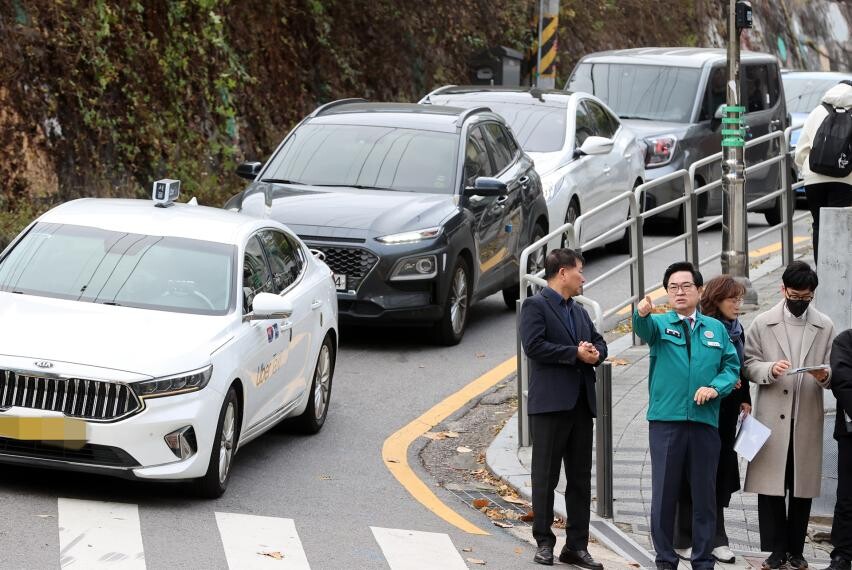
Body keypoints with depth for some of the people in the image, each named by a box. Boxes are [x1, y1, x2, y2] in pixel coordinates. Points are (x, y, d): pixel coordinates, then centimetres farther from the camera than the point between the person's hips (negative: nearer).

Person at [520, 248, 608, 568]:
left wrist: (595, 353, -2)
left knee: (581, 478, 8)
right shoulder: (535, 306, -5)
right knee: (545, 477, 0)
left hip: (581, 403, 8)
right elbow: (534, 345, -17)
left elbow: (599, 342, 22)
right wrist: (576, 353, -15)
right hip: (550, 403, -8)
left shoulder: (579, 311, 20)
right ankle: (544, 543, 6)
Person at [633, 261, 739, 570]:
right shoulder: (660, 323, 5)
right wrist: (642, 314, -43)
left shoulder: (716, 329, 12)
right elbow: (644, 328, -19)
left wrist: (715, 387, -11)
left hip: (705, 420, 2)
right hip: (666, 420, -2)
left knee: (704, 493, 5)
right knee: (664, 493, 1)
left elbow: (732, 366, 9)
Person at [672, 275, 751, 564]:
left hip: (727, 413, 7)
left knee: (720, 477, 8)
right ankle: (684, 541, 7)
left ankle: (715, 539, 13)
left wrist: (744, 399, 10)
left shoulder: (736, 330, 12)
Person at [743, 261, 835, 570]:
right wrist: (770, 369, -18)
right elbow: (749, 364, 2)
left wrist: (825, 376, -15)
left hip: (807, 417, 1)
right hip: (772, 416, -1)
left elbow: (835, 374, 7)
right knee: (770, 485, -1)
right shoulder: (762, 323, 4)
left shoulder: (825, 326, 6)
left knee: (802, 487, 5)